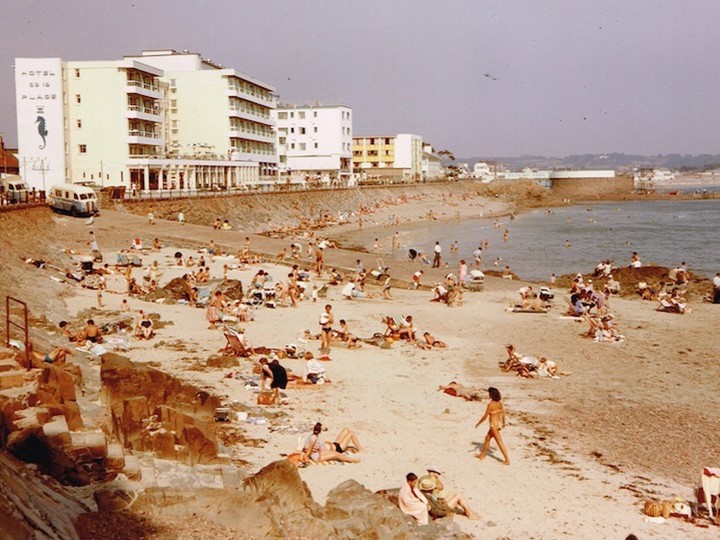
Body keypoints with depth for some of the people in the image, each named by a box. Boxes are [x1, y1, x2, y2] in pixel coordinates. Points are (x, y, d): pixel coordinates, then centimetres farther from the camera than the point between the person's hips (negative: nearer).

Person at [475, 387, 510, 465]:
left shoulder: (490, 404, -20)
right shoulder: (500, 403, 1)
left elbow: (485, 416, -15)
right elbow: (503, 413, 10)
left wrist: (478, 423, -2)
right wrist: (503, 423, 26)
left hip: (494, 425, -8)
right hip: (499, 423, 8)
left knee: (500, 443, -1)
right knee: (487, 438, 23)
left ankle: (507, 460, 2)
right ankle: (482, 455, 35)